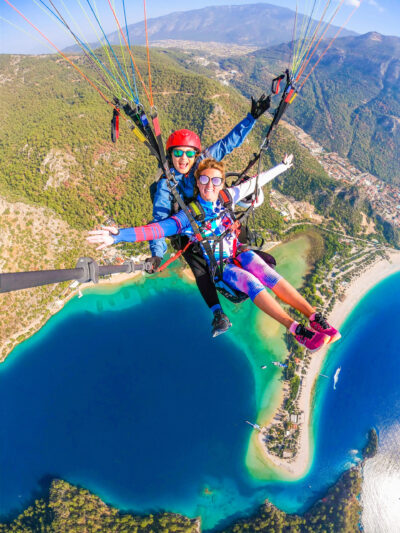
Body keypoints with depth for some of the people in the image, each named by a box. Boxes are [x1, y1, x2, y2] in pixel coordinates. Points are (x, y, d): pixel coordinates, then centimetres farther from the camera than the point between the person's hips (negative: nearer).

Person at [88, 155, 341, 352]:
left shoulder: (227, 197, -5)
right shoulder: (189, 215, -16)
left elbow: (254, 182, 8)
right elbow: (157, 229, -27)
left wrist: (280, 167, 20)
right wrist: (119, 235, -41)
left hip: (239, 252, 4)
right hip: (218, 264, -4)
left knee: (268, 274, -22)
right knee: (252, 284, -28)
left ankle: (315, 316, -25)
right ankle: (296, 329, -32)